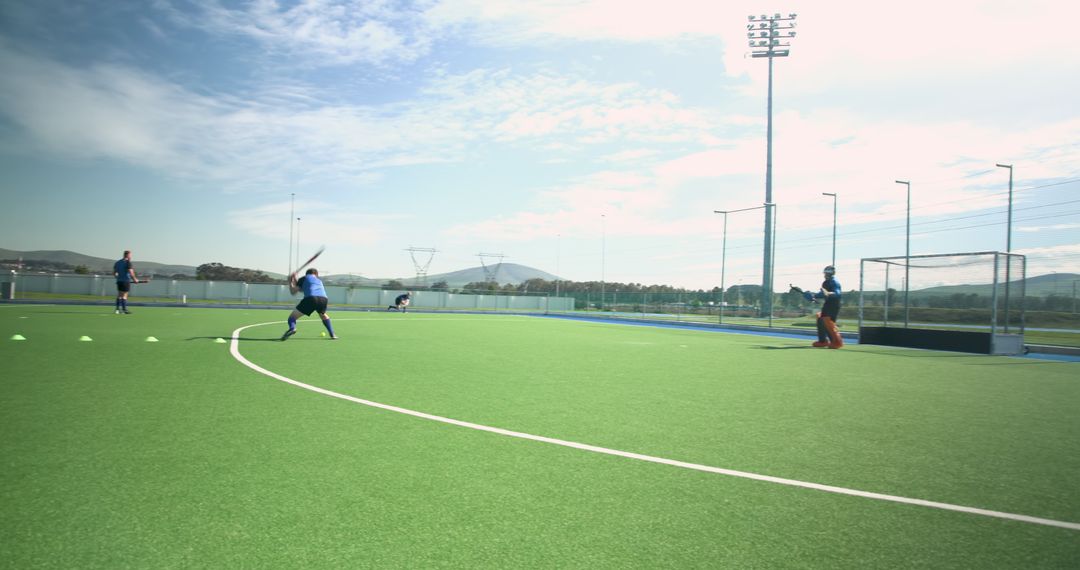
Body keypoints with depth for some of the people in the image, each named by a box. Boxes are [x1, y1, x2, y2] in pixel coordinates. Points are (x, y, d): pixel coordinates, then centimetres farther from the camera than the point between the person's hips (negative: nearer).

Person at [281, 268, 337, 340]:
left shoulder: (304, 278, 25)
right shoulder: (319, 281, 38)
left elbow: (293, 292, 24)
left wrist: (290, 282, 39)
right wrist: (295, 281, 48)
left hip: (311, 298, -4)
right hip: (323, 298, 4)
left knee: (293, 316, 6)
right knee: (323, 315, 34)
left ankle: (292, 328, -26)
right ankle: (332, 335, 24)